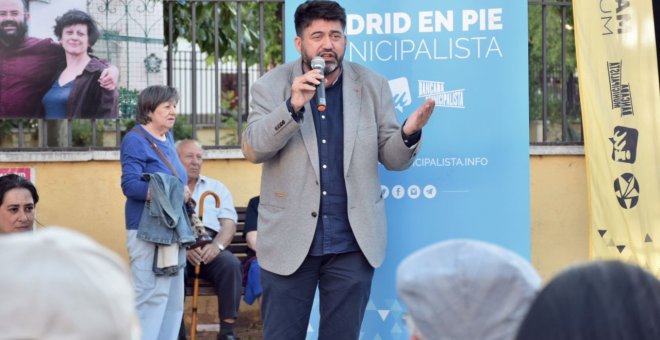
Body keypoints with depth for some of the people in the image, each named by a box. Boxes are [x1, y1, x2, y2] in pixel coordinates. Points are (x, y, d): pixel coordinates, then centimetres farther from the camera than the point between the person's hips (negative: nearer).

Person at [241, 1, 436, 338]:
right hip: (290, 238, -1)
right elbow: (253, 149, -13)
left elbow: (392, 158, 2)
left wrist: (409, 133, -21)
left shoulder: (373, 86, 3)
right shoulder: (271, 86, -2)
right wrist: (293, 106, -27)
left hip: (352, 241, 2)